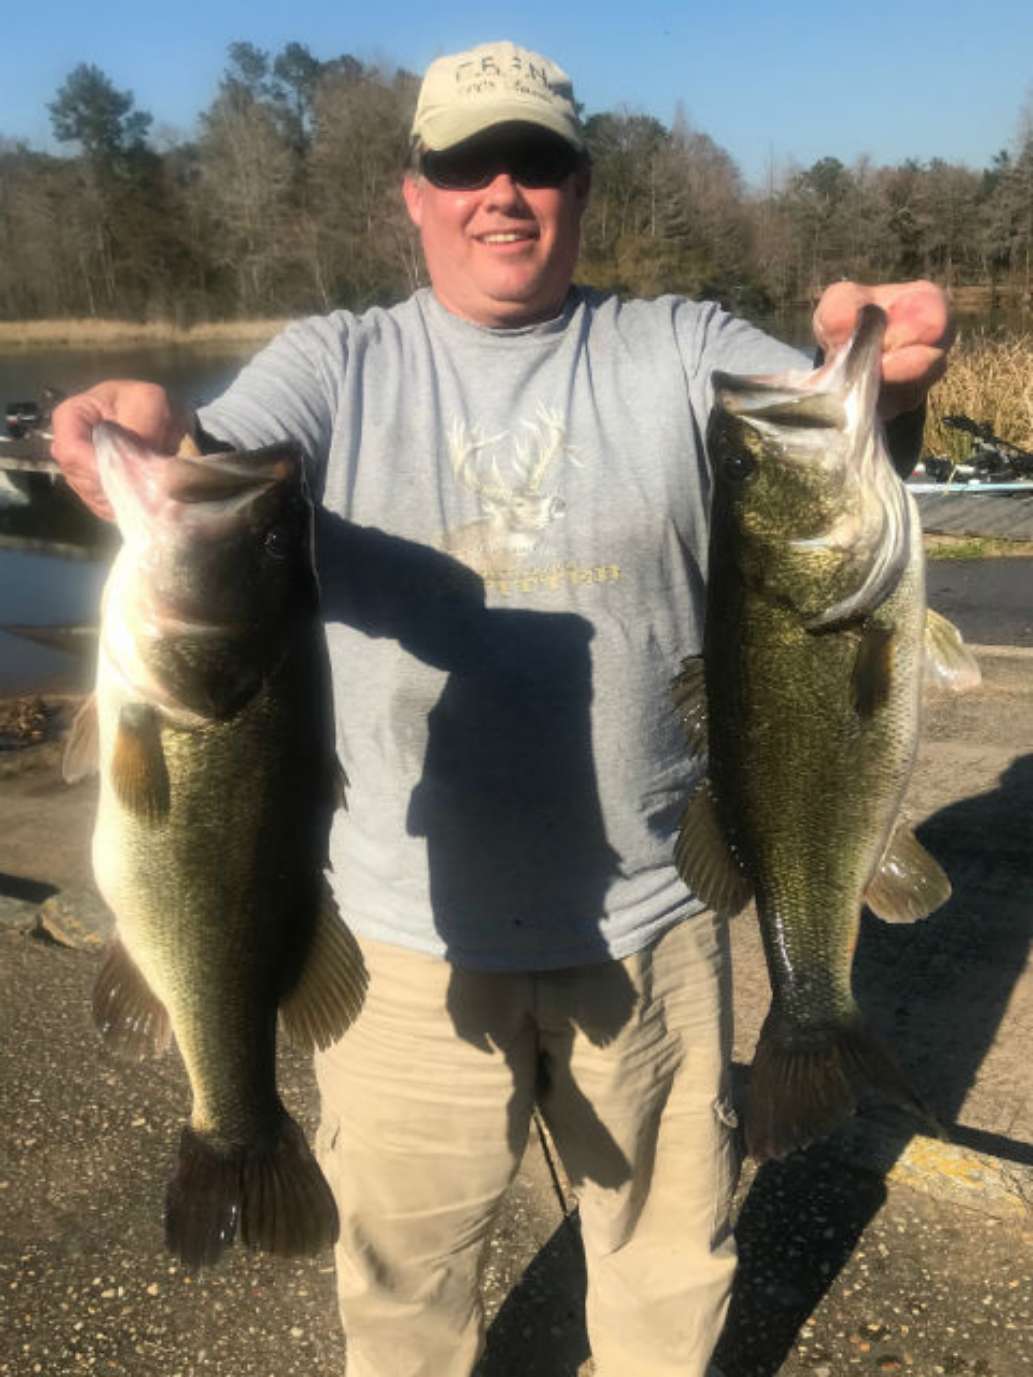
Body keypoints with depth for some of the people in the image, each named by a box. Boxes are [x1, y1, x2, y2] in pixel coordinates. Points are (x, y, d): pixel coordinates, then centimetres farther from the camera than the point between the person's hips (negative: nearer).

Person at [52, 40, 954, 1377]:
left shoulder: (681, 351, 0)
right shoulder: (335, 364, 0)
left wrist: (881, 382, -37)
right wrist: (153, 438, -39)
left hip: (648, 921, 1)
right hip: (408, 929, 0)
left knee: (668, 1241, 24)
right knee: (401, 1259, 21)